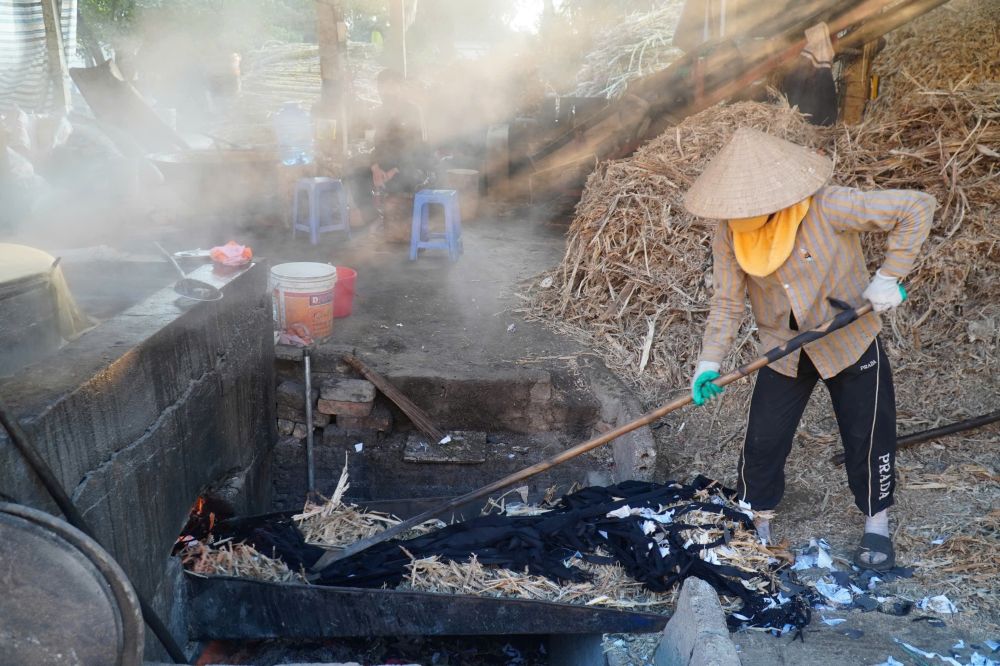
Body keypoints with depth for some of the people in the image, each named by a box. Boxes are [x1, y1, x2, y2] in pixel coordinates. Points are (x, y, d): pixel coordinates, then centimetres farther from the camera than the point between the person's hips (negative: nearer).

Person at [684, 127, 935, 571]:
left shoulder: (827, 208, -29)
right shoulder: (728, 232, -17)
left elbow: (916, 208, -21)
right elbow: (727, 301, -11)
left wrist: (889, 276, -23)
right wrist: (710, 361, -21)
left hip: (851, 343, -2)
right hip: (783, 352, 3)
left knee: (869, 437, 10)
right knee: (763, 442, 5)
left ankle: (877, 523, 35)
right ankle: (753, 524, 28)